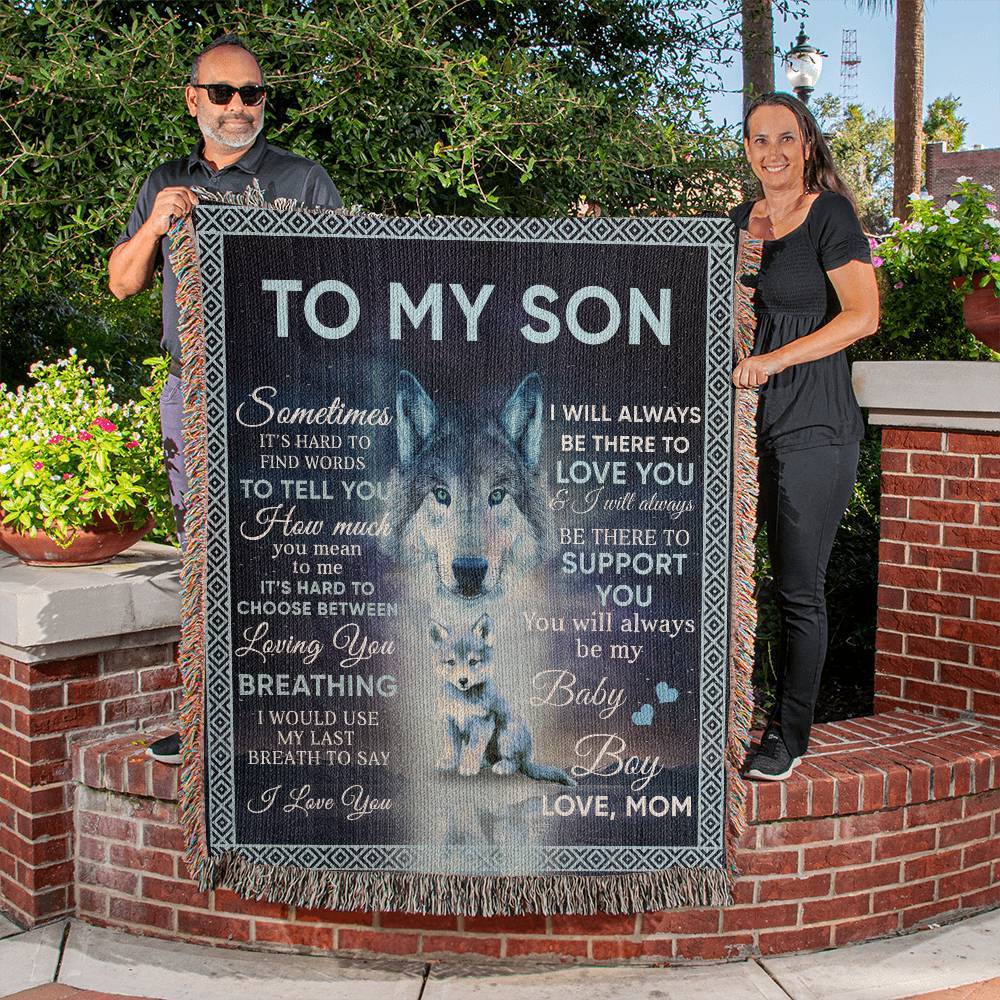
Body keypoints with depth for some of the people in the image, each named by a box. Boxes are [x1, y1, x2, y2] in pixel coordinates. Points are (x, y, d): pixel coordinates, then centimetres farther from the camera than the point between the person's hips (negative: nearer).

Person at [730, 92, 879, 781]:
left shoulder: (831, 215, -6)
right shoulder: (743, 220, 14)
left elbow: (863, 316, -15)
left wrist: (776, 359, -20)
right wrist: (742, 264, 4)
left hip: (814, 427, -6)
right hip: (749, 421, 7)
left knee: (799, 589, 0)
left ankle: (790, 736, 13)